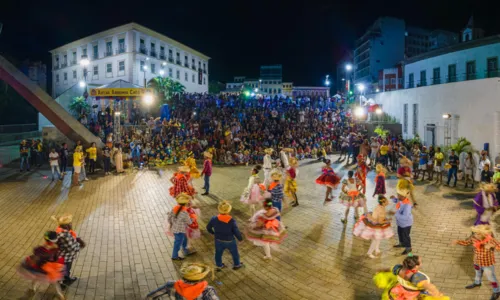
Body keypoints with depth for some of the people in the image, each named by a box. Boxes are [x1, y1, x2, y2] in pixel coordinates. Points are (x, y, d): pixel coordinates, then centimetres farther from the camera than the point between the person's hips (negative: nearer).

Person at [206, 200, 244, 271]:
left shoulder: (214, 219, -20)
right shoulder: (232, 221, -30)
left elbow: (208, 228, -3)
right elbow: (236, 232, -23)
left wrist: (213, 233, 18)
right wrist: (240, 239, -3)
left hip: (218, 241, 2)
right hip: (230, 241, -2)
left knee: (218, 253, 28)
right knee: (234, 253, 26)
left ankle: (219, 266, 49)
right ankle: (236, 265, 48)